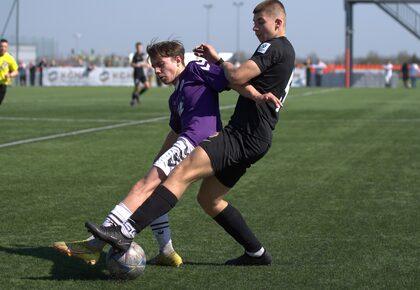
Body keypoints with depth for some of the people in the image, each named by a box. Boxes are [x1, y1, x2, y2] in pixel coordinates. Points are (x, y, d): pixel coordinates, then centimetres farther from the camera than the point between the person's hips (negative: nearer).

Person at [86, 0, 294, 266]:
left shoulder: (275, 47, -8)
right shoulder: (285, 51, 23)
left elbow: (237, 77, -18)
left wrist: (222, 62, 2)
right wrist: (216, 59, 19)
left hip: (243, 135, -11)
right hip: (254, 139, 11)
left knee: (182, 173, -23)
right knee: (208, 199, 17)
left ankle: (125, 232, -36)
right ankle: (256, 253, 22)